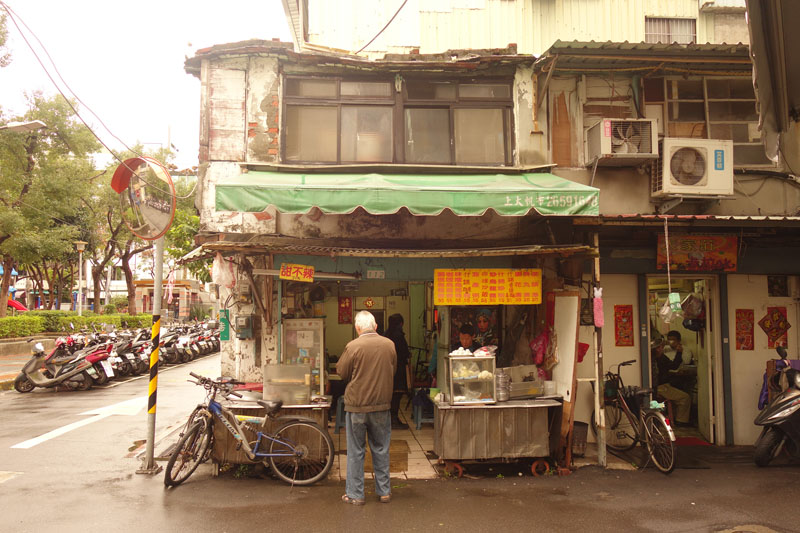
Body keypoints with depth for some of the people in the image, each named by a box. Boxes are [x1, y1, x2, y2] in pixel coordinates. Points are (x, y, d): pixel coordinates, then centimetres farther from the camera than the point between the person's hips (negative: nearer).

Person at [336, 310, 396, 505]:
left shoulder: (353, 346, -14)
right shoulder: (389, 344, -2)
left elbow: (341, 372, -4)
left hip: (356, 405, -3)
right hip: (382, 404, 3)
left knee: (356, 451, 8)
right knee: (381, 449, 15)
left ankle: (355, 494, 15)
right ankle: (384, 491, 23)